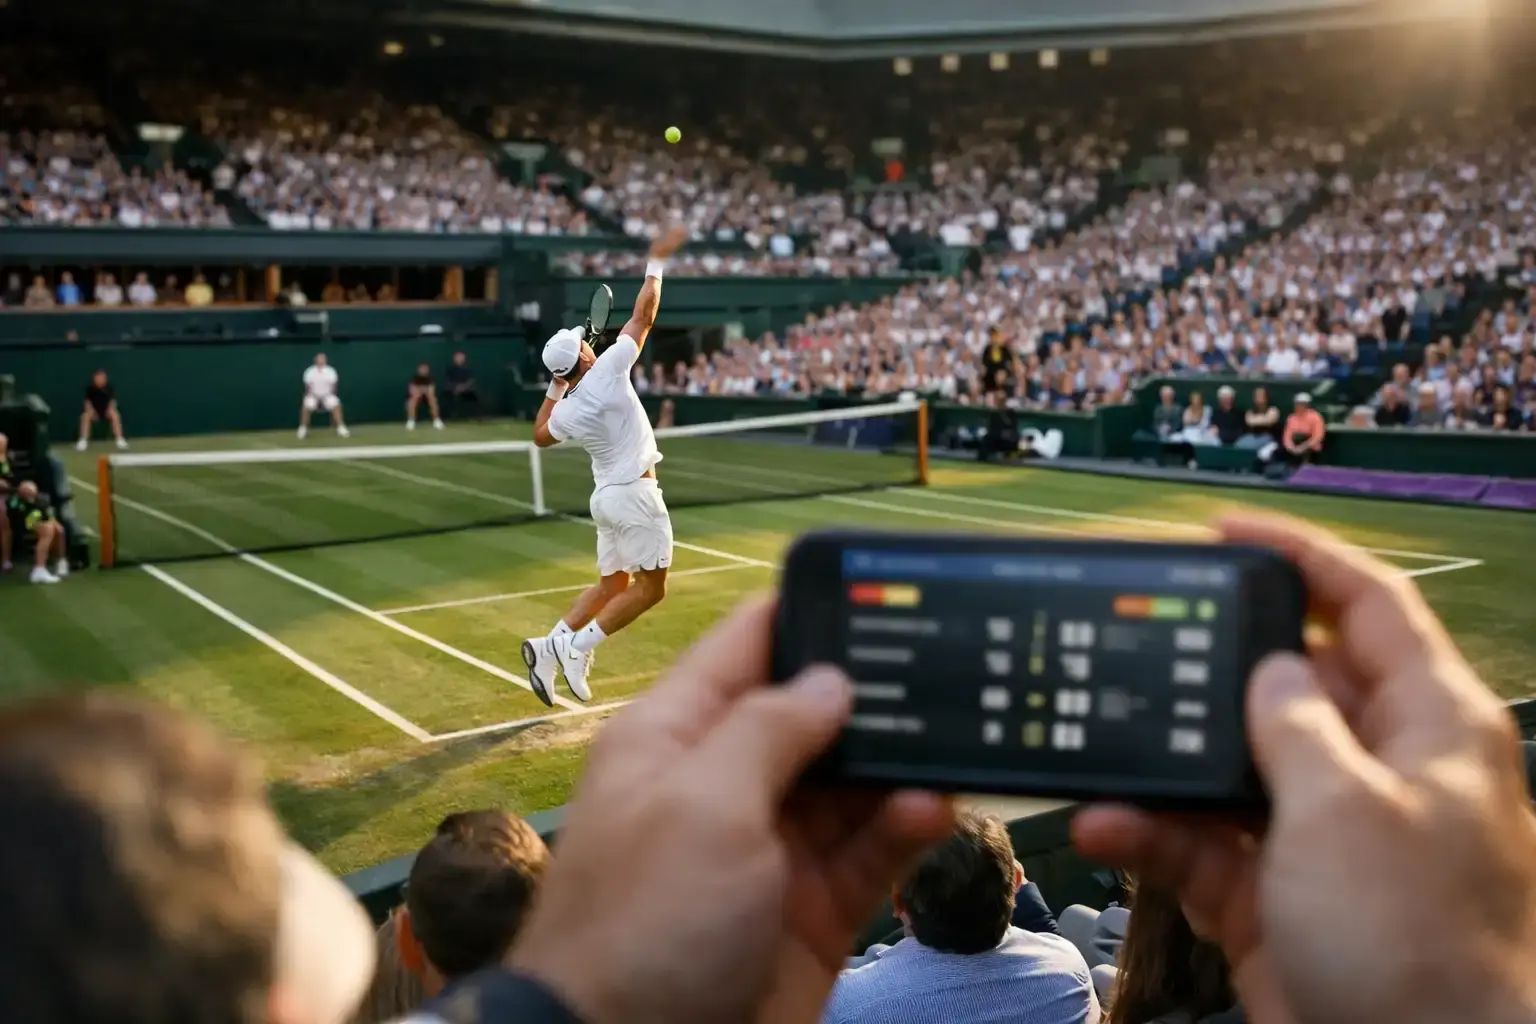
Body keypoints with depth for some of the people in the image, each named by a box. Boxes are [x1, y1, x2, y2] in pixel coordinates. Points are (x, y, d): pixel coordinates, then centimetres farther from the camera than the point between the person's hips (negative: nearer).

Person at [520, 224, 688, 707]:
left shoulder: (565, 410, 4)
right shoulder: (606, 371, -12)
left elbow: (540, 435, 26)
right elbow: (643, 316, -7)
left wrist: (554, 388, 24)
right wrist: (656, 263, 2)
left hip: (607, 496, 7)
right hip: (635, 493, -7)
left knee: (612, 585, 17)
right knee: (651, 587, 0)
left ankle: (551, 644, 5)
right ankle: (577, 646, -8)